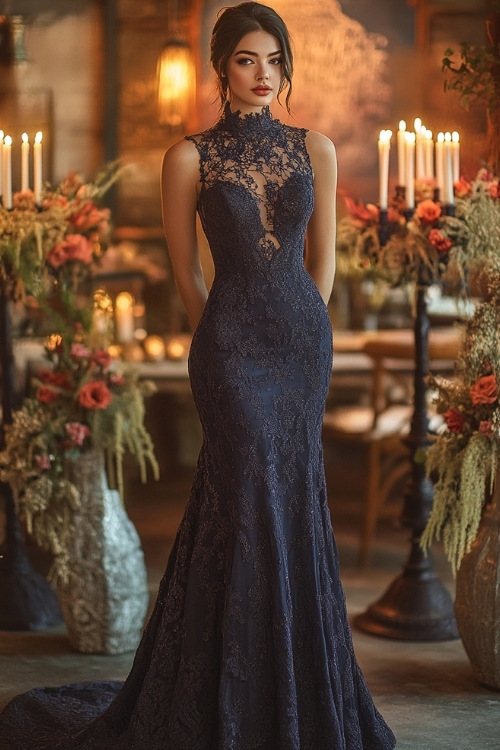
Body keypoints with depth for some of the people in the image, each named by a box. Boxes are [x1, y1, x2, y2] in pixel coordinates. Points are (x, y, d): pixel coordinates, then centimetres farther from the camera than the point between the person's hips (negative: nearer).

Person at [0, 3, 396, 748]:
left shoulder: (315, 149, 8)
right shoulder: (190, 157, -2)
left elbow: (322, 261, 14)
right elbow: (187, 273, 5)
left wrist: (300, 337, 12)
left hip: (305, 343, 4)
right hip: (232, 345, -4)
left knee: (289, 501, 9)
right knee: (253, 503, -6)